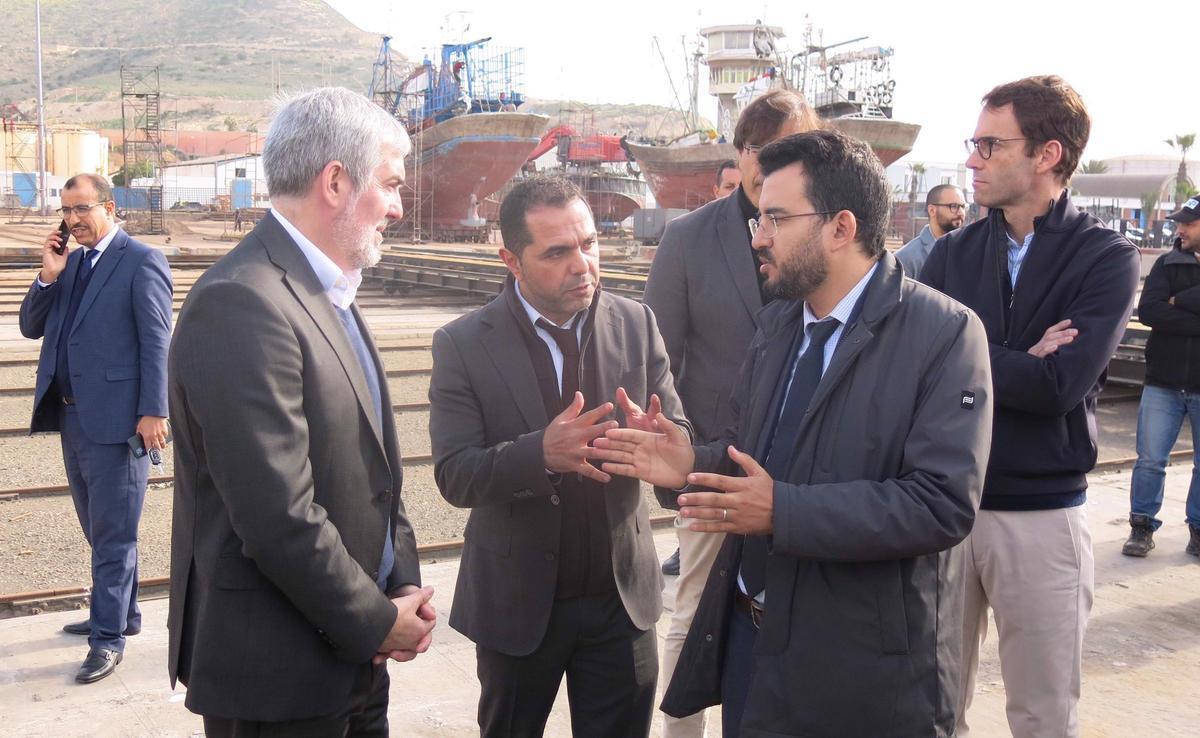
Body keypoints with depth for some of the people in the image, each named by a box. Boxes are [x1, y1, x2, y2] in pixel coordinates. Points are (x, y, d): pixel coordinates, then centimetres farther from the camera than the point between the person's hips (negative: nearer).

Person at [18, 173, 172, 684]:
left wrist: (153, 412, -18)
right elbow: (32, 327, 13)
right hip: (73, 416, 8)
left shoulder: (141, 261, -9)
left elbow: (156, 341, -13)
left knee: (113, 533, 0)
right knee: (101, 529, 18)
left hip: (116, 420, -8)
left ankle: (109, 636, 7)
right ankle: (121, 613, 32)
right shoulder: (69, 263, 14)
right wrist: (48, 277, -2)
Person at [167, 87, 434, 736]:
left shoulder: (328, 293, 9)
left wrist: (404, 586, 1)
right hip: (279, 678, -8)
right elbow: (280, 519, -25)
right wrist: (378, 623, -12)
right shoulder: (242, 304, -21)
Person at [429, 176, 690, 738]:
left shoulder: (636, 324, -4)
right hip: (516, 603, -1)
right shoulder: (463, 345, -12)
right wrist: (542, 453, -34)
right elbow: (454, 476, -16)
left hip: (621, 594, 2)